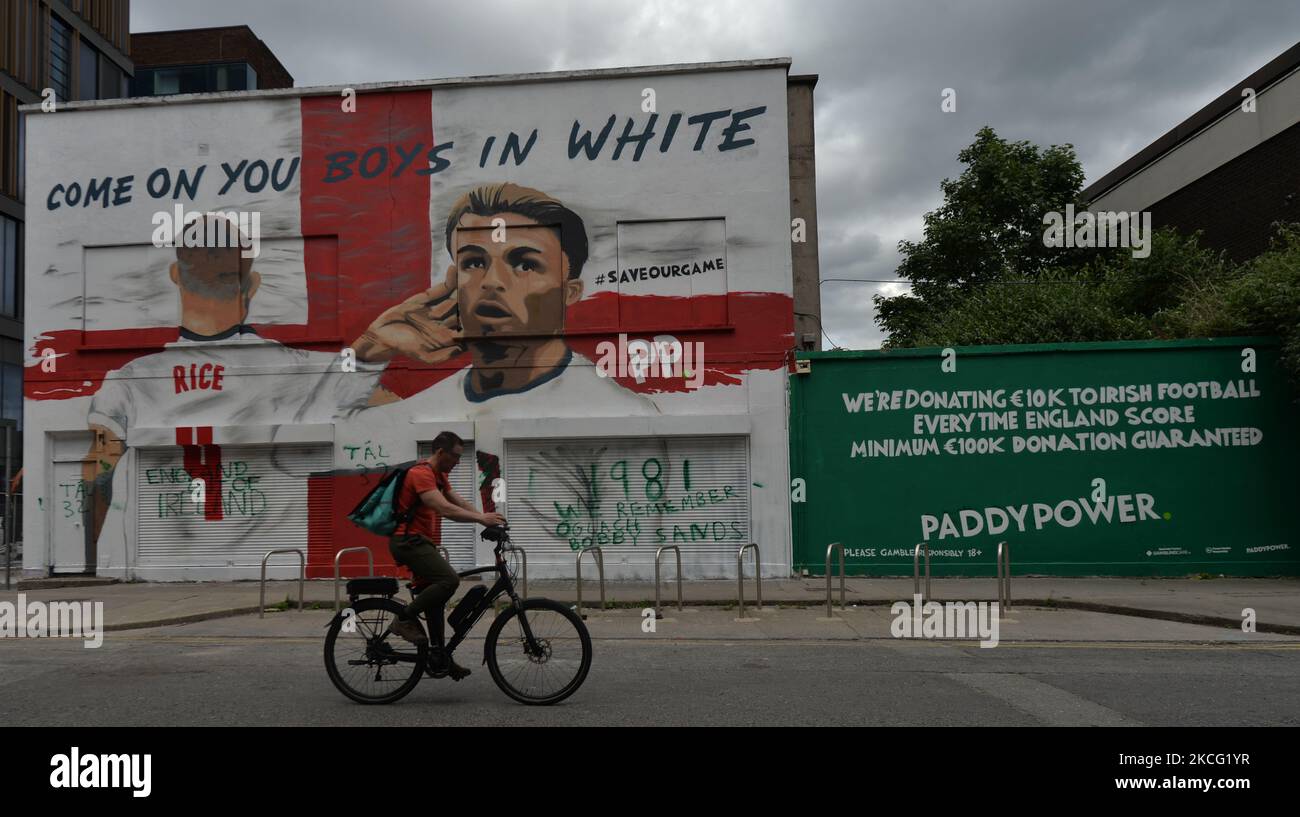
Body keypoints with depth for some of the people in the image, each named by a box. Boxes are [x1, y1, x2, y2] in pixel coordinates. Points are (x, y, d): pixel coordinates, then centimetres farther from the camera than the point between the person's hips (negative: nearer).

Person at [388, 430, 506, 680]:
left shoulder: (440, 476, 15)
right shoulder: (421, 474, -18)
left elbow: (459, 503, 11)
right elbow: (444, 509, -29)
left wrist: (486, 519, -3)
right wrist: (481, 518, -33)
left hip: (422, 542, 11)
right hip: (408, 540, -11)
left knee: (436, 598, 12)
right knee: (449, 579, -25)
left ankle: (439, 658, 19)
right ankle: (405, 619, -10)